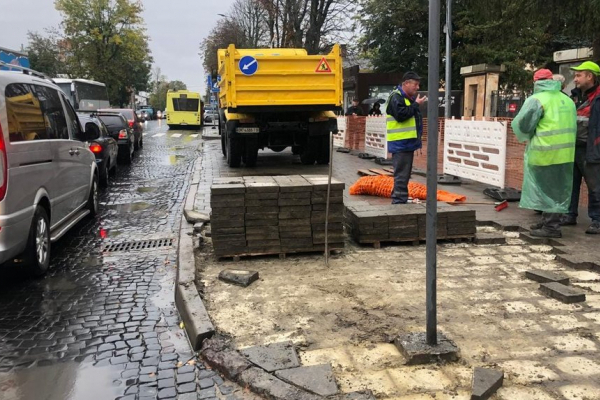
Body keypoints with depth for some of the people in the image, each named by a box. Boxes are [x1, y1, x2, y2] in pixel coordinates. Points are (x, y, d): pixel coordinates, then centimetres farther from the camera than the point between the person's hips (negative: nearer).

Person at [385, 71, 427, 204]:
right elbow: (401, 115, -24)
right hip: (400, 143, -10)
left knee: (405, 173, 15)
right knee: (401, 174, -9)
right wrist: (416, 104, -17)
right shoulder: (396, 97, -11)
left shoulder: (409, 98, 19)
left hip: (407, 142, 10)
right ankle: (399, 201, -5)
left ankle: (399, 199, 23)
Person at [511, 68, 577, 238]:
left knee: (547, 189, -1)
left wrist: (527, 137, 11)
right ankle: (548, 221, 24)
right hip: (566, 153, 7)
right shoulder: (567, 100, 15)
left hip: (546, 153, -7)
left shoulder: (536, 100, -9)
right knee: (557, 189, 13)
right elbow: (572, 126, 18)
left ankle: (551, 227, 2)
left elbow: (522, 126, -9)